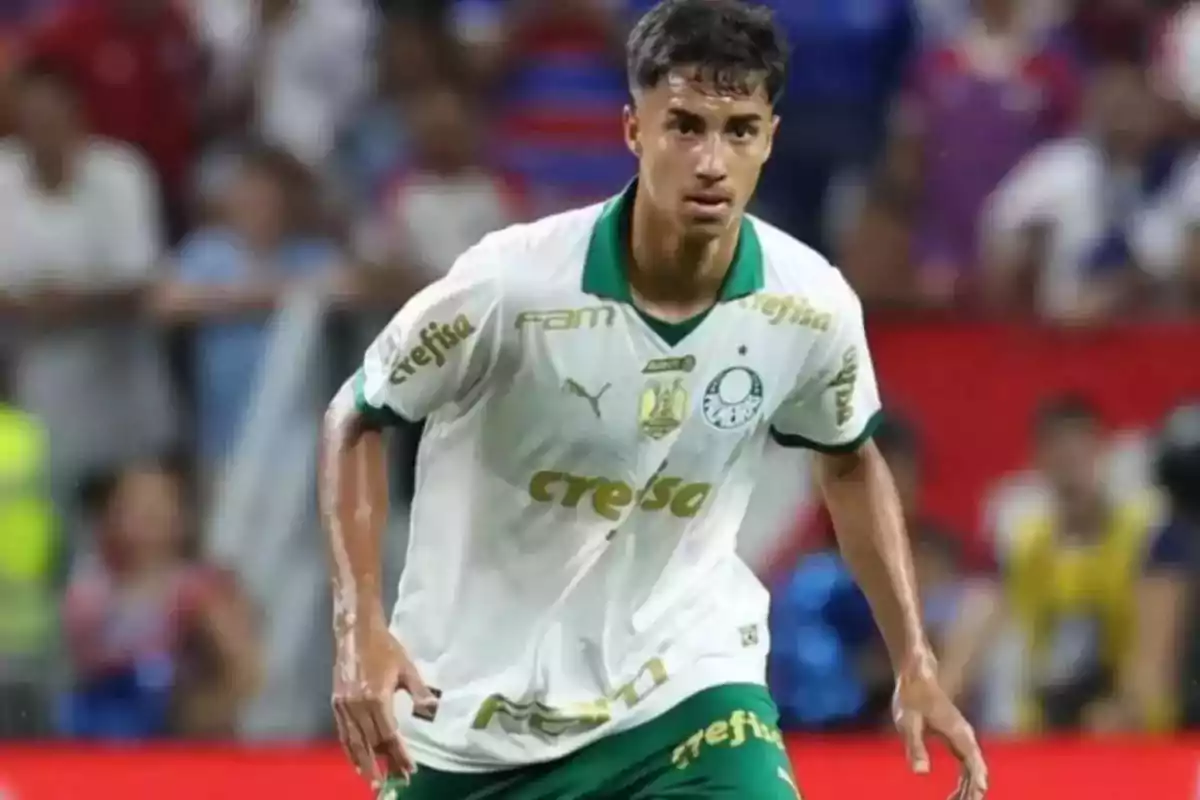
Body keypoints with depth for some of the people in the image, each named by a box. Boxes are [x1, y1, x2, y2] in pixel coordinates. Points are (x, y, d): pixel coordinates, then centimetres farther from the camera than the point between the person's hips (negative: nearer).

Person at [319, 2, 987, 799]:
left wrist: (915, 663, 7)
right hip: (470, 704, -1)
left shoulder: (812, 306, -12)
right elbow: (356, 419, -5)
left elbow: (850, 462, 11)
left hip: (686, 680, 1)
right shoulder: (511, 284, -22)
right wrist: (361, 627, -17)